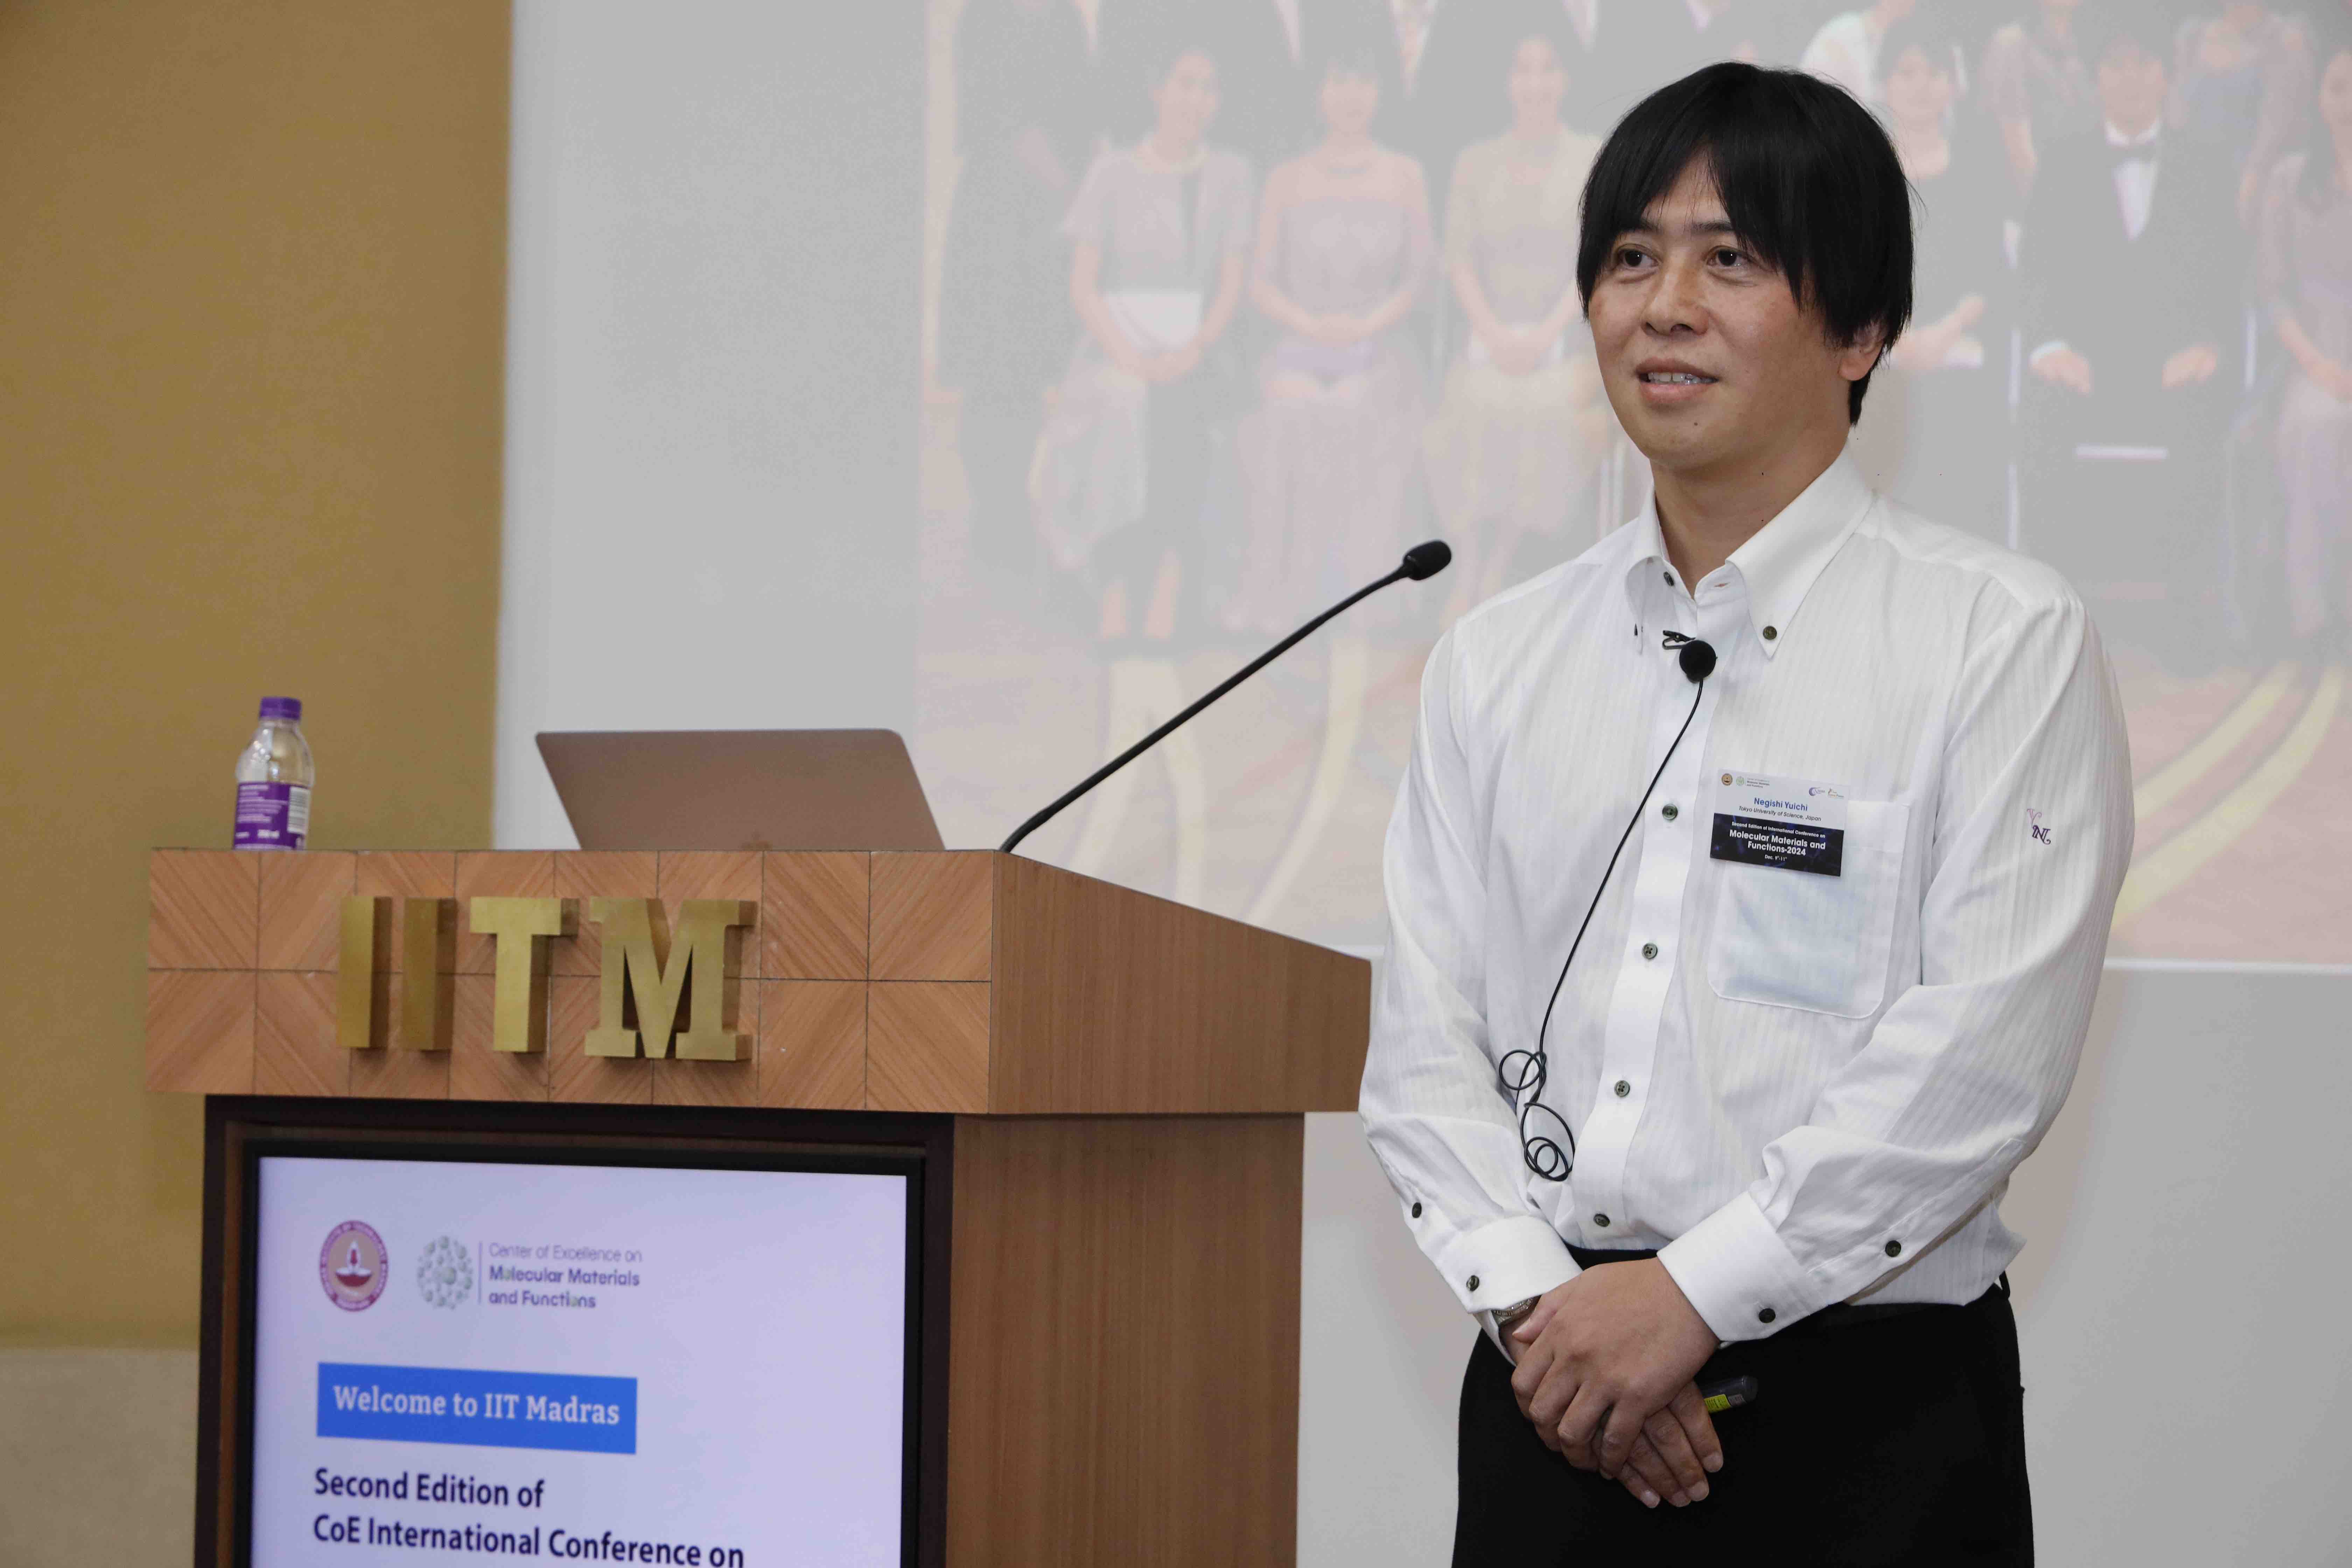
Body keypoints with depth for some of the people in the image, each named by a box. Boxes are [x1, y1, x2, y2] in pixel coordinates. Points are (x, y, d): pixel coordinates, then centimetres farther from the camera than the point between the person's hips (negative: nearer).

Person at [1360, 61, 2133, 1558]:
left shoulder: (2006, 638, -3)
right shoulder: (1497, 663, 11)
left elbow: (1988, 1046, -12)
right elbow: (1425, 1045, 6)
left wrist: (1693, 1292, -15)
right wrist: (1536, 1303, -10)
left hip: (1868, 1426, -3)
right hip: (1554, 1413, 4)